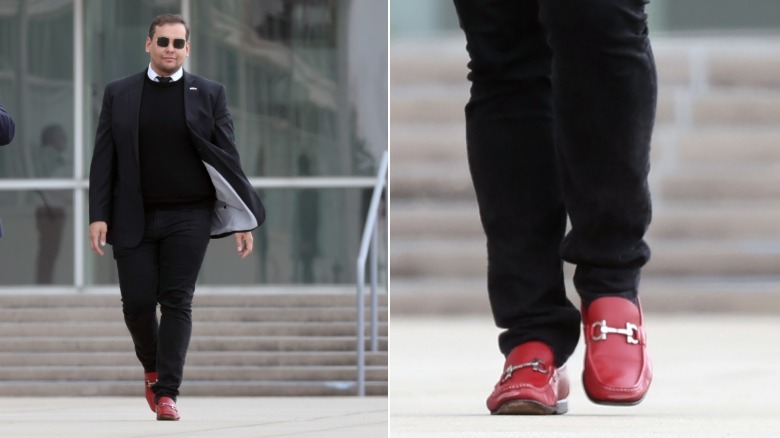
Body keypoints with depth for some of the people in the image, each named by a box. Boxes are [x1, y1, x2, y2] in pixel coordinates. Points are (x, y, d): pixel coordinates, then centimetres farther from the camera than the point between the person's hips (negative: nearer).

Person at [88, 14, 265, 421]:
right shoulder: (118, 94, 7)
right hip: (134, 219, 1)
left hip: (188, 218, -1)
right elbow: (103, 158, 5)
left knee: (177, 302, -6)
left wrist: (244, 221, -2)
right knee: (137, 303, 0)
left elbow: (227, 158, 3)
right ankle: (152, 369, 28)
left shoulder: (209, 94, 4)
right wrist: (98, 216, -3)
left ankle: (167, 392, -5)